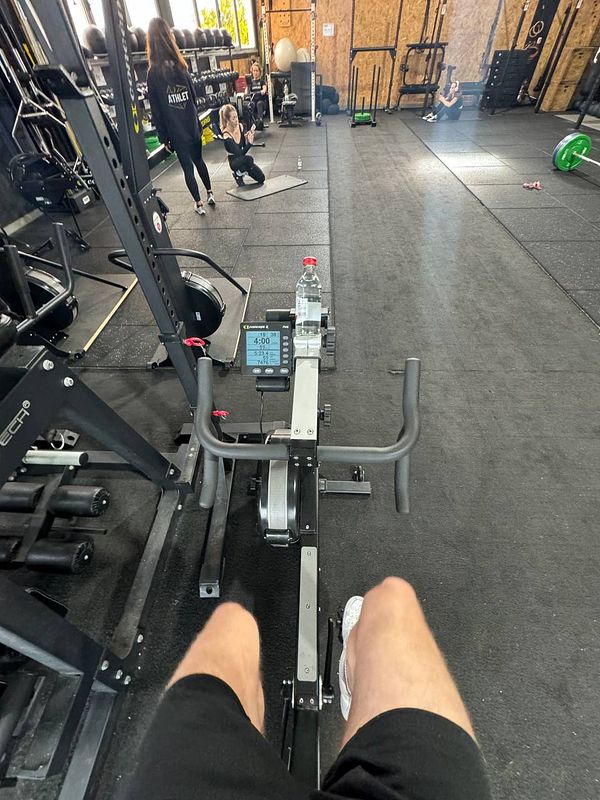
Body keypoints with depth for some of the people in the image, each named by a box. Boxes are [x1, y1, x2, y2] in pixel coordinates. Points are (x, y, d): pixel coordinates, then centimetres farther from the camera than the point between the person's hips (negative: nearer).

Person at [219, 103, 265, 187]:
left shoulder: (240, 126, -7)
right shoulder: (227, 136, -26)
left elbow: (244, 145, 1)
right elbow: (239, 153, -29)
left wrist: (247, 138, -20)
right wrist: (250, 143, -41)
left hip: (244, 159, 7)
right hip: (235, 162, -7)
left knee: (261, 178, -4)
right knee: (249, 159, -38)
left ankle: (241, 170, 21)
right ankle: (238, 175, -6)